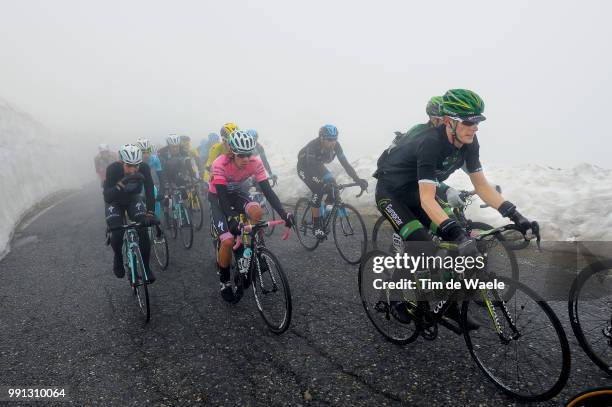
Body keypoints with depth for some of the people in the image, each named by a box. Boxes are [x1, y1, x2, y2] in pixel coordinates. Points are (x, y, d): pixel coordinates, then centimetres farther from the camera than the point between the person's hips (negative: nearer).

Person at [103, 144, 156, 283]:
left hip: (134, 198, 1)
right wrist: (121, 183, -56)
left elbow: (149, 190, -29)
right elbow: (107, 197, -39)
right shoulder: (113, 169, -33)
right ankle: (118, 257, 15)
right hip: (114, 201, -1)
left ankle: (146, 266, 0)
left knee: (143, 230, -16)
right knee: (117, 233, -18)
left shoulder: (144, 168, -29)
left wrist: (150, 213, -41)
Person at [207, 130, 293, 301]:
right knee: (228, 241, -19)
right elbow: (222, 196, -35)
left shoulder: (255, 162, -23)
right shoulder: (220, 164, -33)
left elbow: (267, 190, -24)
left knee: (256, 211, -30)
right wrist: (231, 221, -47)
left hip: (235, 193, 3)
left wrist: (283, 214, -34)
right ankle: (224, 283, 4)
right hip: (217, 197, -3)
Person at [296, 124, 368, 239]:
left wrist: (357, 179, -37)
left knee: (332, 185, -15)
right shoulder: (313, 146, -36)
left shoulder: (336, 146, -21)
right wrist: (325, 181, -56)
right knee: (318, 191, -25)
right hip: (305, 167, -5)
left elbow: (345, 163, -25)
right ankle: (316, 225, -15)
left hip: (318, 165, 6)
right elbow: (311, 167, -43)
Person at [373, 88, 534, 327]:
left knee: (448, 244, 0)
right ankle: (399, 300, 3)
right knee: (423, 249, -20)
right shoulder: (431, 143, -33)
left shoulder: (469, 143, -11)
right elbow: (427, 199, -40)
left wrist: (514, 215, -16)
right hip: (391, 193, -7)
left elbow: (481, 185, -6)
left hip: (414, 191, 7)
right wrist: (456, 233, -50)